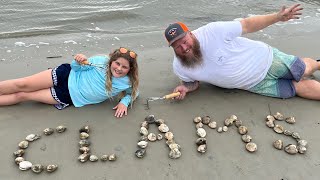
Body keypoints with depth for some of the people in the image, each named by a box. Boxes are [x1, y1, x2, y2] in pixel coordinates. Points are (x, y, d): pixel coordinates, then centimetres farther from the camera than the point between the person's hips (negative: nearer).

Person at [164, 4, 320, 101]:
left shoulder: (213, 31, -29)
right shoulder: (179, 68, -18)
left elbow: (247, 24, -17)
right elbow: (192, 82, 2)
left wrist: (278, 17, -23)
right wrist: (185, 87, -20)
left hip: (263, 58, -2)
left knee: (305, 70, 13)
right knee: (300, 88, 5)